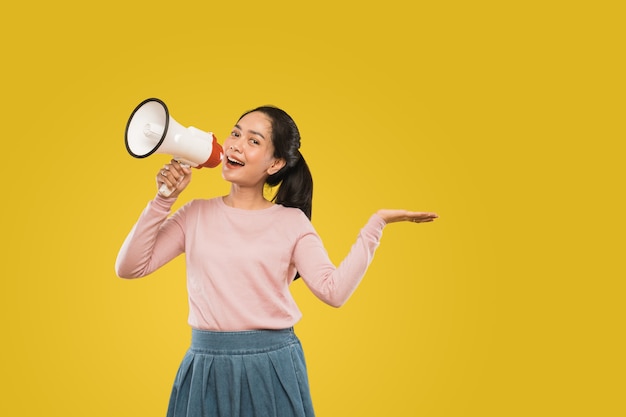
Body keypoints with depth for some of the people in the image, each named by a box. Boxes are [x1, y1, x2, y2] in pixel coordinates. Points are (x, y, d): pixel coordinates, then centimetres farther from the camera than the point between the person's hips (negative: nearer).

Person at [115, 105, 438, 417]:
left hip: (274, 366, -1)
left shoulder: (292, 222, 0)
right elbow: (129, 268, -2)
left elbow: (334, 290, -12)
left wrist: (376, 224, -13)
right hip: (207, 368, 2)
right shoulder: (197, 214, 4)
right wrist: (163, 200, -6)